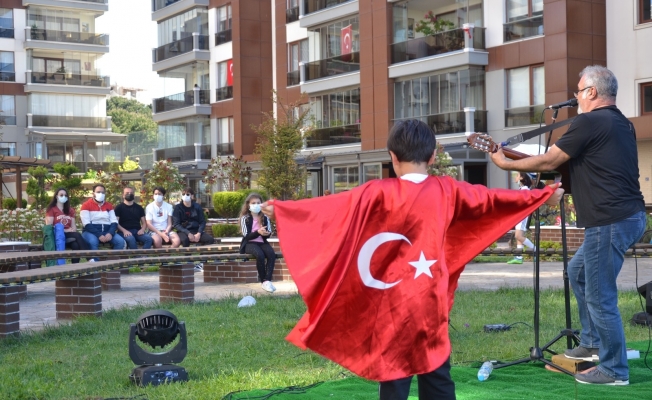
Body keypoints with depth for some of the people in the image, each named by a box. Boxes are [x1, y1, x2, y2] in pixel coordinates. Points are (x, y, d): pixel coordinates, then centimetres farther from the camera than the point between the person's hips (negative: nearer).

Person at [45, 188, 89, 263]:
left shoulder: (70, 210, 23)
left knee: (76, 245, -34)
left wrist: (73, 230, -8)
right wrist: (64, 230, -13)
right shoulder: (51, 209, 6)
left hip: (69, 234, 5)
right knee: (77, 235, -33)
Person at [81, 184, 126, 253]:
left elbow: (114, 222, 7)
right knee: (93, 242, -38)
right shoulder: (86, 205, 1)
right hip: (91, 232, -4)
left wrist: (110, 233, -14)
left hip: (106, 232, 4)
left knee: (121, 241, -22)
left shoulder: (109, 205, 15)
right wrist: (99, 235, -21)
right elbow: (87, 224, -9)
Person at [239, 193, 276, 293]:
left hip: (262, 242, 3)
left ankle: (267, 280, -33)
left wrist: (266, 233, -23)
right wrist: (258, 232, -27)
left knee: (272, 254, -29)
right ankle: (263, 281, -21)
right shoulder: (245, 218, 0)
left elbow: (269, 233, 2)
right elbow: (246, 235, -9)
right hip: (249, 243, -3)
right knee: (260, 255, -34)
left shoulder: (265, 218, 10)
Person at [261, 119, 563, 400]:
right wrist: (544, 195, 26)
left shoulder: (379, 194, -9)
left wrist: (281, 208, 2)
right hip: (432, 302, 3)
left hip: (393, 305, -3)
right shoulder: (447, 191, 1)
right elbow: (493, 199, 12)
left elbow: (330, 207, -7)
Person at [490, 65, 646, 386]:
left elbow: (548, 162, -8)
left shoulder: (589, 121, -11)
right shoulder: (621, 123, 17)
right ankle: (592, 343, 31)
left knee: (600, 296, -1)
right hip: (627, 216, 10)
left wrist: (506, 163, 4)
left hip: (611, 221, -10)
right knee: (578, 272, 24)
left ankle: (615, 370, 9)